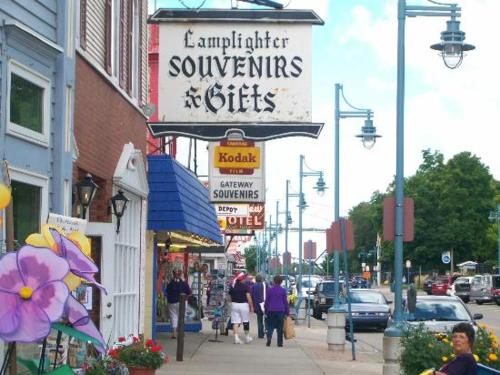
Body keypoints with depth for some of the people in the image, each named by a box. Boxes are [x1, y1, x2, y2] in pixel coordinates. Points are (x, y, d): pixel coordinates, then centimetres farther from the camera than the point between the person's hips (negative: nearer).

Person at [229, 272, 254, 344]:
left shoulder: (232, 287, 4)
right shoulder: (245, 287, -9)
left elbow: (230, 297, 9)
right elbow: (248, 297, -11)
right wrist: (251, 306, -5)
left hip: (234, 305, 3)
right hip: (243, 304, -3)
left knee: (235, 322, 2)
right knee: (245, 321, 11)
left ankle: (236, 337, -8)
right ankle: (247, 337, 22)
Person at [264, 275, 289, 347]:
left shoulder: (270, 290, 1)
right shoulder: (283, 290, -1)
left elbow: (266, 301, 4)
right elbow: (285, 302, 1)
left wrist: (266, 311, 12)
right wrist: (287, 312, 7)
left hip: (271, 310, 0)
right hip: (280, 311, 0)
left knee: (270, 326, 6)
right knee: (280, 328, 5)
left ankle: (269, 338, -17)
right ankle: (280, 342, 5)